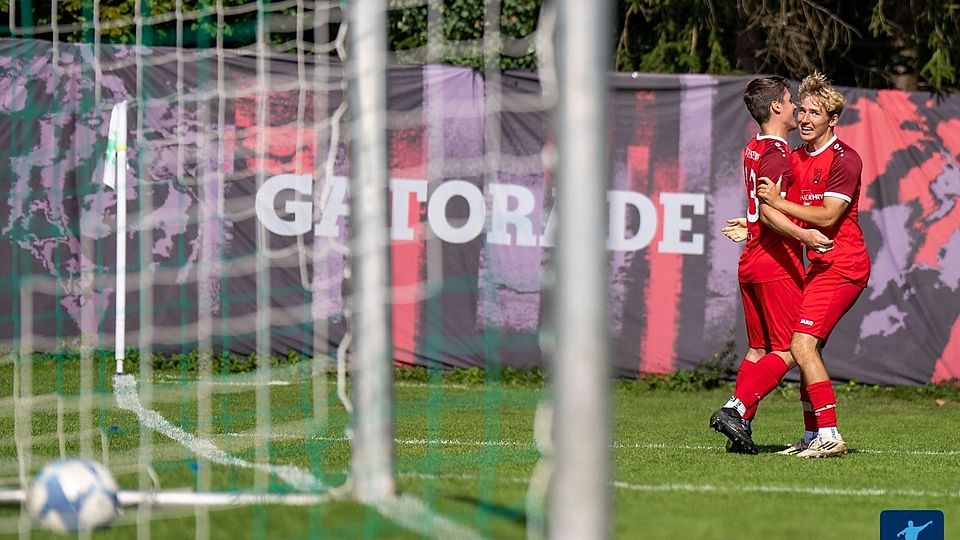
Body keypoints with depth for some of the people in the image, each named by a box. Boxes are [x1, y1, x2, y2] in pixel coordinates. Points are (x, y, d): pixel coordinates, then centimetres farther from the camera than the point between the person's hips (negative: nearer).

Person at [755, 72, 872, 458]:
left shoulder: (844, 160, -13)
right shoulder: (797, 158, 13)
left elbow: (827, 216, -20)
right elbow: (795, 215, 22)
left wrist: (776, 202, -18)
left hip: (841, 264, -9)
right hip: (819, 265, 9)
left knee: (803, 345, -17)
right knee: (808, 349, 10)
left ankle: (830, 436, -18)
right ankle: (813, 437, 17)